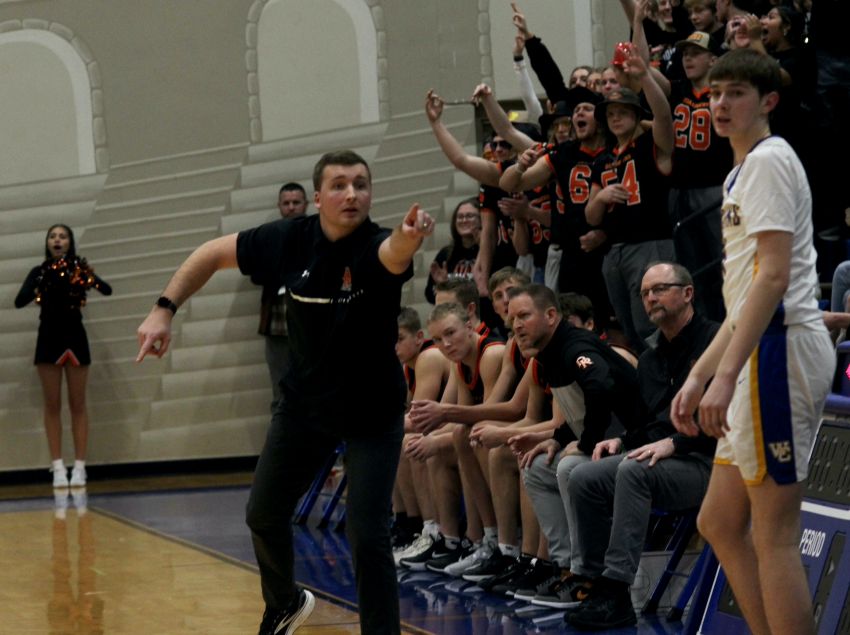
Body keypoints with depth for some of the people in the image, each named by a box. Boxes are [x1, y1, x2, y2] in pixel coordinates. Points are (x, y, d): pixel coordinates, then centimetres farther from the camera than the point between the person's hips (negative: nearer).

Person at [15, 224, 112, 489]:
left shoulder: (79, 268, 0)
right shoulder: (39, 272, 1)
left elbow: (107, 290, -11)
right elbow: (19, 301, -10)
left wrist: (90, 279, -31)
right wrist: (43, 282, -25)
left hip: (75, 338, 0)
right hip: (49, 339, 0)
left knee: (77, 404, 2)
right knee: (52, 405, 1)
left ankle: (79, 466, 4)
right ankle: (58, 467, 3)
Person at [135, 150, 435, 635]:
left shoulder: (376, 246, -26)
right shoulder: (290, 240, -14)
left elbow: (394, 254, -52)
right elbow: (214, 253, 1)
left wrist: (409, 239, -75)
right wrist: (165, 309, -8)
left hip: (373, 412, -5)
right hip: (306, 399, 5)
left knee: (368, 536, -14)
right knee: (264, 516, 17)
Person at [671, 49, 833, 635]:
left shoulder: (768, 159, -7)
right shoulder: (741, 173, 23)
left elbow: (774, 277, -18)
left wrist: (726, 374, -23)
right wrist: (698, 378, 23)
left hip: (778, 348, -10)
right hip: (765, 352, 11)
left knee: (774, 537, -9)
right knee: (720, 524, 13)